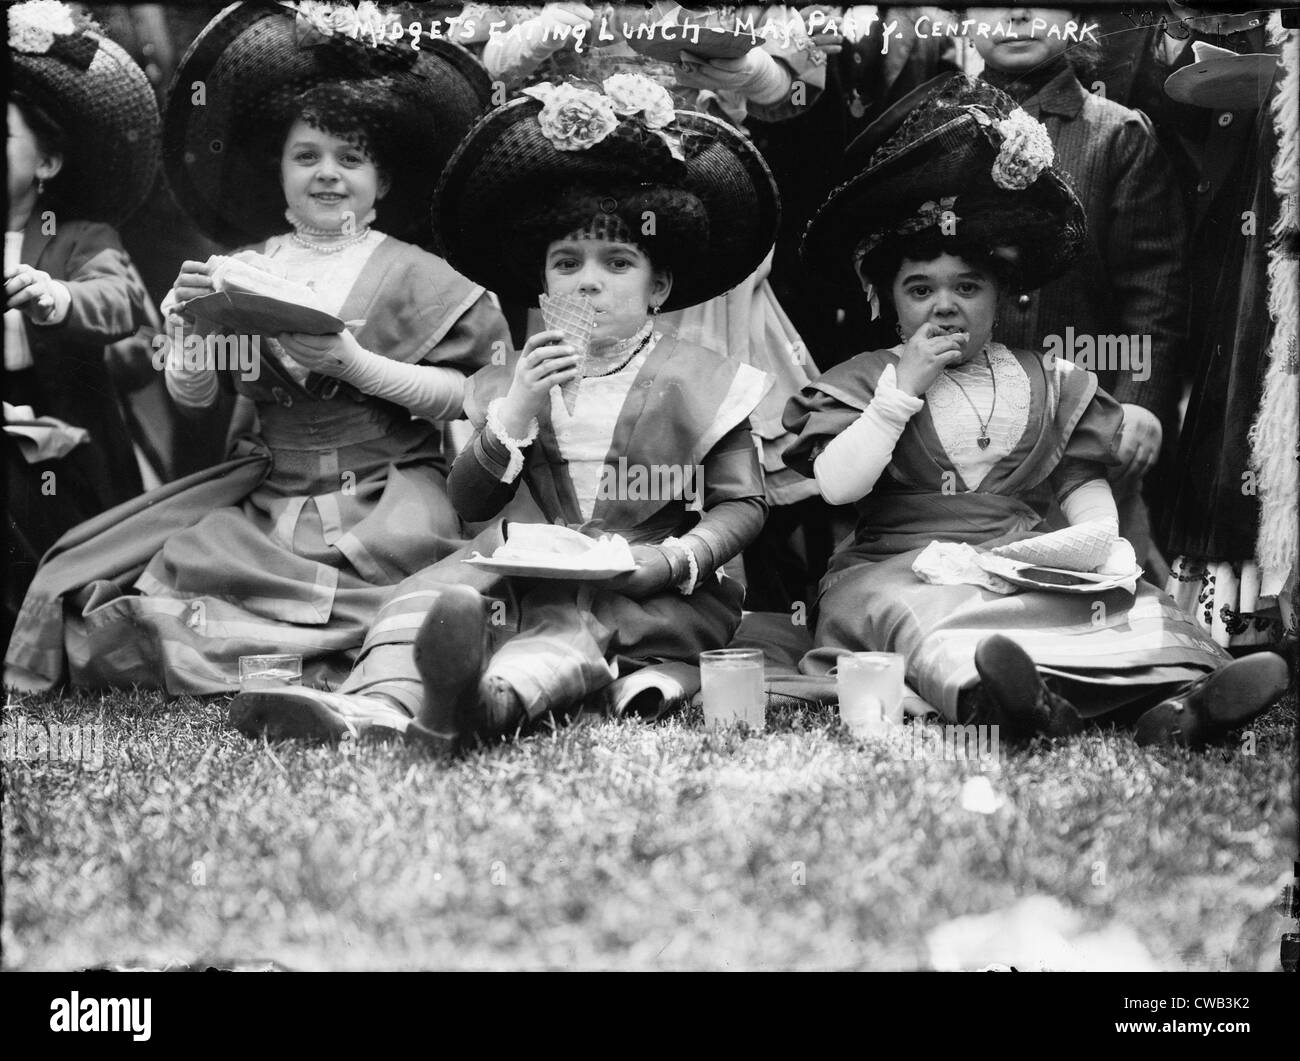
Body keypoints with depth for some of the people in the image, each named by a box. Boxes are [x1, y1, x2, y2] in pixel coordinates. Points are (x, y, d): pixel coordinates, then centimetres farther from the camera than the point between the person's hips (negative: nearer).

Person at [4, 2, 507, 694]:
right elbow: (190, 396, 6)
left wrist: (357, 364, -16)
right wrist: (190, 318, -13)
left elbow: (475, 394, -10)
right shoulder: (246, 268, 9)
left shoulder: (412, 275, 0)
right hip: (264, 493, 3)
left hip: (377, 498, -3)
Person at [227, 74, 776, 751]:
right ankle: (378, 702, -53)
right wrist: (514, 414, -10)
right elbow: (468, 504, 7)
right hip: (538, 571, 4)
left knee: (567, 634, -37)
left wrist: (675, 556, -16)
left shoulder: (701, 382, 4)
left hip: (648, 592, -4)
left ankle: (486, 699, -69)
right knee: (434, 592, -25)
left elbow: (743, 503, 4)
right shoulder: (523, 379, 14)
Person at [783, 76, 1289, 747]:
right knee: (921, 617, -39)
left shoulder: (1049, 384, 18)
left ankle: (1177, 695, -56)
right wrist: (903, 388, -7)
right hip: (904, 567, -3)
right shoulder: (864, 379, 9)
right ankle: (987, 694, -71)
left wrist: (1103, 537, -6)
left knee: (1131, 604, -26)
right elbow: (837, 486, -5)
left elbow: (1082, 480, 17)